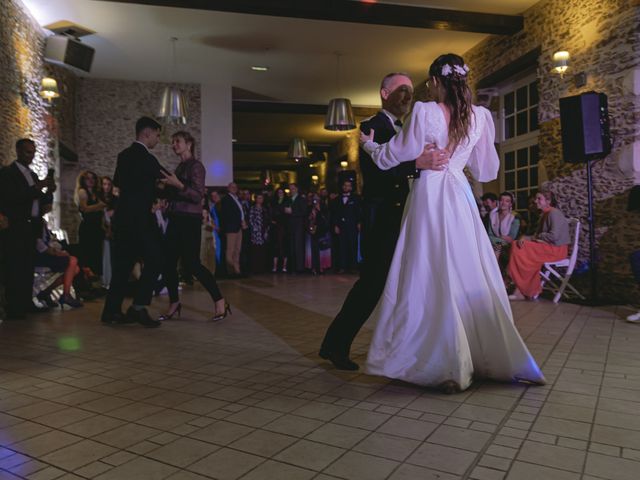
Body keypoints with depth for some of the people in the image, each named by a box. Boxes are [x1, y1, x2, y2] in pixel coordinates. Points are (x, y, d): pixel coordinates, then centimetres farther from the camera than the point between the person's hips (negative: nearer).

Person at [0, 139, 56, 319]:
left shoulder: (33, 175, 19)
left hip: (31, 227, 7)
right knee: (15, 267, -7)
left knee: (28, 267, 7)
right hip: (16, 227, -7)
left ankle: (27, 303, 12)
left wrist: (48, 191, -1)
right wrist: (37, 187, -22)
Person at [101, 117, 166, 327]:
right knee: (155, 261, -2)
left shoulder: (124, 155, 13)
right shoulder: (146, 158, -12)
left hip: (123, 218, 9)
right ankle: (138, 308, -4)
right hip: (139, 219, -9)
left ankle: (112, 311, 16)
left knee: (123, 264, 12)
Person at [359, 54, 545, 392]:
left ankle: (450, 366, 2)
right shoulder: (479, 116, 6)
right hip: (461, 198, 5)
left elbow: (394, 155, 0)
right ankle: (490, 356, 21)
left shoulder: (425, 112, -7)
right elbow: (485, 168, 15)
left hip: (430, 197, -5)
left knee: (433, 278, 0)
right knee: (470, 276, 12)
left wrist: (369, 144, 18)